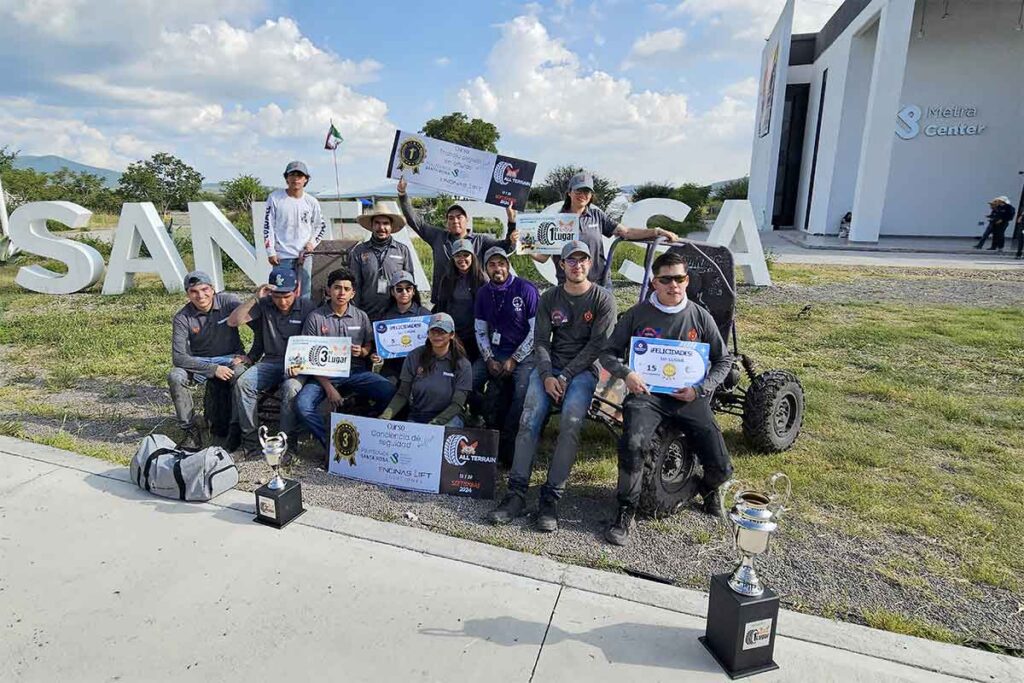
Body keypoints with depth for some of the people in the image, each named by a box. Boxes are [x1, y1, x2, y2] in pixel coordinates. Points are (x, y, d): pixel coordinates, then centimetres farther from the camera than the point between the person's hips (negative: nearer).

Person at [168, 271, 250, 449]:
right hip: (200, 363, 2)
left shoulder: (228, 301, -11)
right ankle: (191, 430, -14)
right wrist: (213, 369, -24)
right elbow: (178, 357, -16)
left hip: (230, 358, -1)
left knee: (241, 373, -34)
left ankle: (236, 428, -21)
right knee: (175, 377, -27)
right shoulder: (182, 318, -10)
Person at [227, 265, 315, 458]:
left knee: (291, 388, -34)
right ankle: (250, 437, -12)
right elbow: (232, 321, -5)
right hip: (270, 361, 3)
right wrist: (255, 299, -15)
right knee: (243, 383, -24)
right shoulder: (264, 305, 1)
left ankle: (287, 441, -20)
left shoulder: (306, 306, -4)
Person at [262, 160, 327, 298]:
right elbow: (268, 226, -1)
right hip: (282, 256, -2)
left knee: (304, 295, 7)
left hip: (304, 255, 2)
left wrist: (313, 242, -1)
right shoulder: (275, 198, -3)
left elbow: (321, 226, 16)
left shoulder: (311, 201, 4)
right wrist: (271, 252, -5)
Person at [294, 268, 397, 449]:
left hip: (356, 372, 1)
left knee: (389, 392, -23)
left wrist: (362, 352, -10)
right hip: (325, 374, -1)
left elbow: (369, 345, 17)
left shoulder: (361, 317, 7)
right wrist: (328, 387, -13)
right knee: (303, 404, -28)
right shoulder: (315, 318, -1)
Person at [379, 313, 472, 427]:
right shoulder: (414, 357, 1)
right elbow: (402, 395, 1)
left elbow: (457, 405, -9)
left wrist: (435, 423, -25)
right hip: (416, 418, 3)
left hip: (448, 418, -3)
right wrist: (385, 416, -18)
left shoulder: (462, 365, -4)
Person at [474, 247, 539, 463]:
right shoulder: (483, 293, 9)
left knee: (522, 392, -30)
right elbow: (480, 331, 11)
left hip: (523, 354, -5)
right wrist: (489, 360, -5)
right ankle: (494, 428, 1)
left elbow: (536, 330, -9)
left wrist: (514, 360, -13)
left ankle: (506, 446, -14)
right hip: (495, 352, 5)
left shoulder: (526, 289, -7)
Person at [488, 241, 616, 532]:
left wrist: (565, 376, -12)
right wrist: (547, 376, -11)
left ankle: (551, 498, -23)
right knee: (529, 421, -21)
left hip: (583, 370, -3)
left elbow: (597, 345, -5)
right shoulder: (549, 298, 12)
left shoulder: (603, 299, 2)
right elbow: (540, 341, 6)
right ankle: (516, 493, -18)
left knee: (570, 424, -28)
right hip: (549, 367, 3)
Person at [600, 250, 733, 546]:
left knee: (721, 468, -7)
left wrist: (700, 389, -5)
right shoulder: (637, 314, 0)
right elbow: (608, 353, 6)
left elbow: (724, 360, 11)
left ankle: (708, 488, 33)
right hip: (646, 393, -1)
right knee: (632, 444, -32)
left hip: (688, 397, 2)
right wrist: (625, 373, -15)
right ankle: (626, 512, -10)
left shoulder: (699, 316, 4)